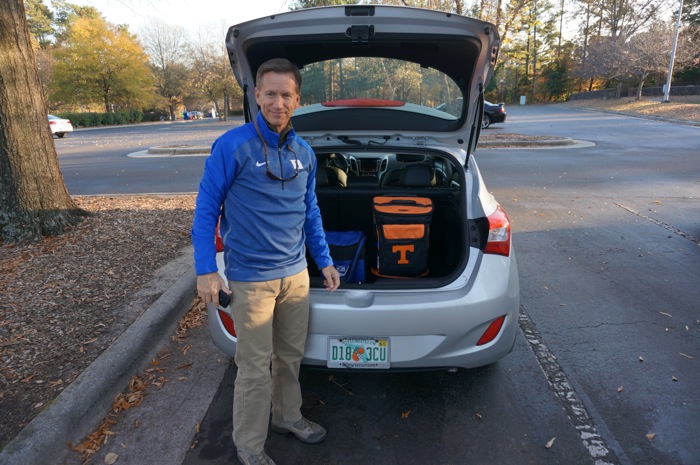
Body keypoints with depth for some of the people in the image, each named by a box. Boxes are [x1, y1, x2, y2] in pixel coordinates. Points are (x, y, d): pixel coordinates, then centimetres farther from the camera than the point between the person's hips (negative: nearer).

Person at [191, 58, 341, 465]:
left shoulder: (304, 152, 5)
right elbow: (206, 209, -8)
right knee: (255, 367, 6)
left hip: (296, 273, 6)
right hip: (251, 278, -5)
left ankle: (287, 416, 43)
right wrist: (206, 270, -12)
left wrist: (324, 261, 13)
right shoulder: (232, 146, -12)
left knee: (291, 355, 19)